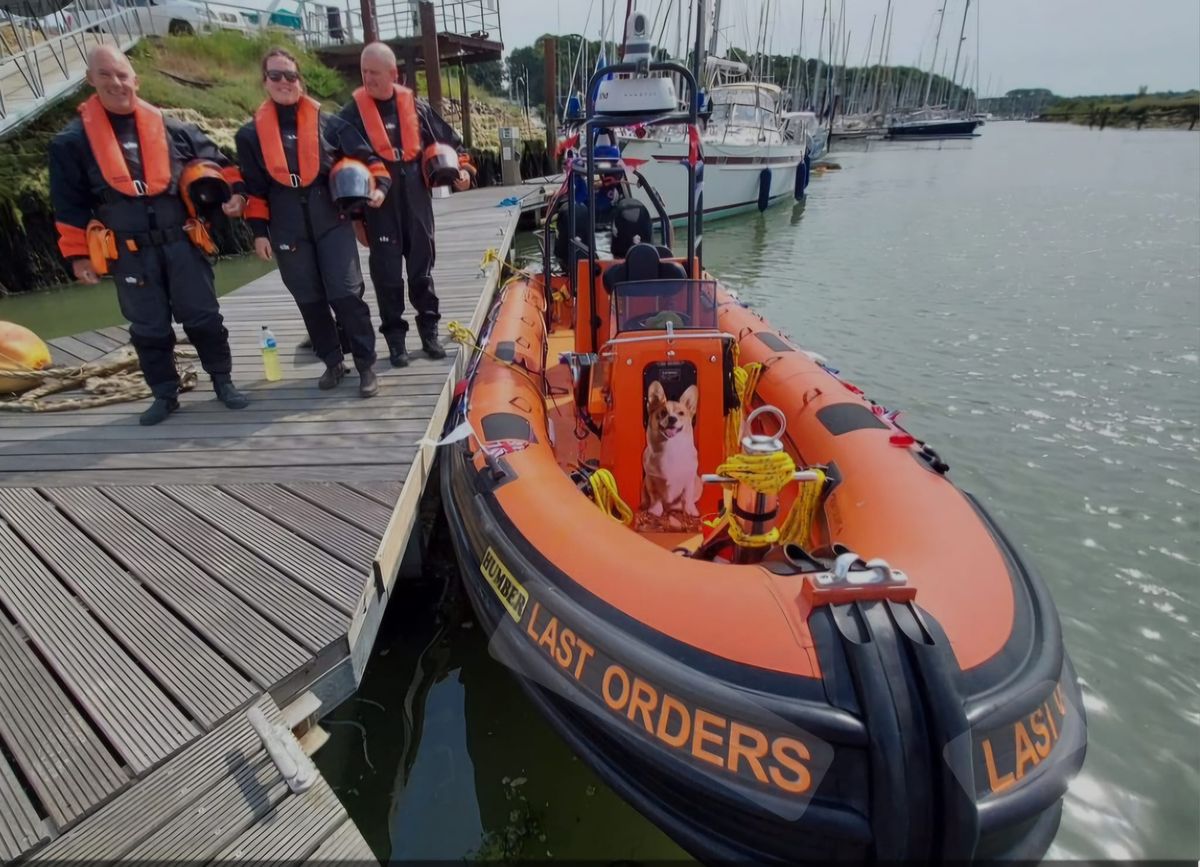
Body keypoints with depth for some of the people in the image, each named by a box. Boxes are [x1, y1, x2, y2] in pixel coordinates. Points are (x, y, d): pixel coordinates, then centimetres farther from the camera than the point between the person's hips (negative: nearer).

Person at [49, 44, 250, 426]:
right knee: (149, 328, 6)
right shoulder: (74, 140, 2)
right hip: (129, 252, 0)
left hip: (180, 242, 0)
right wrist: (78, 254, 2)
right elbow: (70, 203, 4)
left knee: (203, 317, 3)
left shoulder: (171, 129, 4)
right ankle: (164, 394, 19)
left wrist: (236, 191, -5)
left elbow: (216, 161, 14)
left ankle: (223, 381, 16)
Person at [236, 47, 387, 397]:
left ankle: (366, 365, 1)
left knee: (346, 294, -9)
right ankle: (332, 363, 20)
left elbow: (364, 156, 8)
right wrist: (259, 230, 2)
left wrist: (379, 183, -10)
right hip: (288, 228, 2)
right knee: (309, 300, 6)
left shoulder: (328, 123, 3)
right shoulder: (252, 134, 6)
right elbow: (253, 187, 7)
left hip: (331, 220, -2)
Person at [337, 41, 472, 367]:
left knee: (422, 267, 8)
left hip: (416, 200, 2)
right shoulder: (352, 113, 1)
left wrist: (461, 167, 0)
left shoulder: (417, 107, 6)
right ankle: (395, 337, 12)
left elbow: (448, 139, 15)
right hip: (378, 204, -1)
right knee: (387, 273, 1)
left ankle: (429, 330, 20)